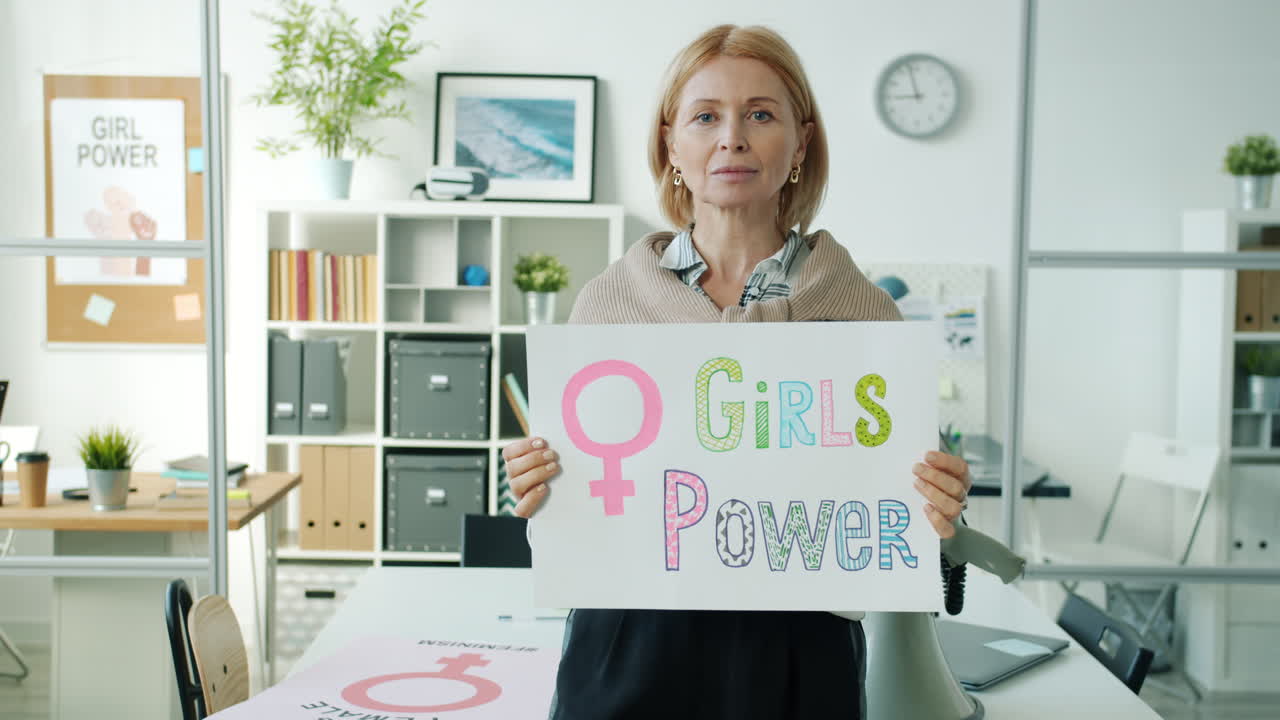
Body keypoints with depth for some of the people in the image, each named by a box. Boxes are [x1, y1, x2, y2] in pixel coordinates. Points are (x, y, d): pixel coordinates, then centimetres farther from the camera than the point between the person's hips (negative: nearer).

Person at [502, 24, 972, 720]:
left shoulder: (864, 311, -3)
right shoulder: (604, 300, 0)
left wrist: (934, 515, -16)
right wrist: (539, 498, -12)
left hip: (794, 660, 0)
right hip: (626, 649, 1)